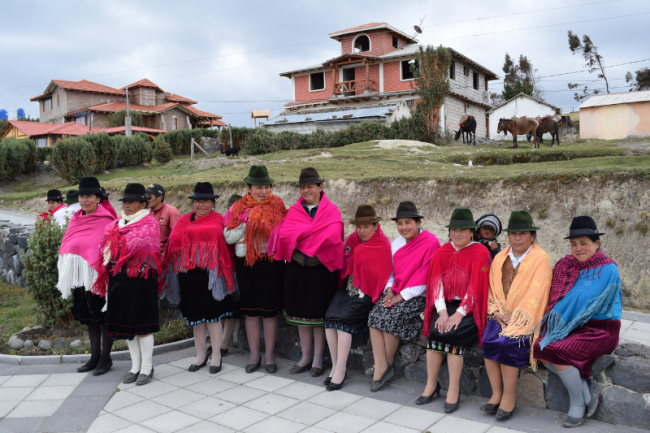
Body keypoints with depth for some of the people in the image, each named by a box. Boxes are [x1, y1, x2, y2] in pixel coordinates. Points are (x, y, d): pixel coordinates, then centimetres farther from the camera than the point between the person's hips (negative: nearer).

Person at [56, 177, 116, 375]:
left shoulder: (106, 221, -10)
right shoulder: (75, 220, 10)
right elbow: (67, 247, 16)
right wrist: (66, 276, 13)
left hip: (98, 274, -7)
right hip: (79, 275, 7)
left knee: (104, 315, 3)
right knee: (88, 315, 14)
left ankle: (106, 358, 15)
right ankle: (95, 356, 25)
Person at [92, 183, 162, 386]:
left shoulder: (149, 224, -5)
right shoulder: (115, 225, 15)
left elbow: (136, 244, -16)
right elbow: (105, 249, 12)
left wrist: (115, 254, -3)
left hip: (141, 280, -7)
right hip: (119, 280, 7)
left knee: (142, 326, -1)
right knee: (125, 324, 11)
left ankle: (147, 367, 12)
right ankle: (135, 366, 24)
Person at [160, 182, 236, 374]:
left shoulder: (218, 221, 2)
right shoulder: (183, 221, 12)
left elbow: (222, 246, -11)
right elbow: (173, 244, 4)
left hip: (209, 274, -4)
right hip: (188, 274, 5)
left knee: (212, 314, 2)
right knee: (194, 315, 13)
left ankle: (216, 356, 17)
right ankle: (200, 356, 27)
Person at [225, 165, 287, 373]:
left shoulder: (277, 205, 3)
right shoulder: (238, 208, 5)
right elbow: (228, 237, -2)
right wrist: (247, 221, -11)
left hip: (271, 264, -1)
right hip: (246, 265, 1)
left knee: (270, 311, 3)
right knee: (251, 312, 8)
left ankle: (269, 355, 18)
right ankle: (254, 355, 22)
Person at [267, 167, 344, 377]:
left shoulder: (331, 210, -1)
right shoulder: (294, 210, 8)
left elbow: (332, 236, -17)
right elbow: (283, 234, -5)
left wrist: (299, 235, -12)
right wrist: (315, 235, -13)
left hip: (322, 270, -3)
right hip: (297, 269, 3)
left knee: (318, 313, 4)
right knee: (301, 313, 10)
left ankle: (318, 359, 17)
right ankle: (305, 357, 24)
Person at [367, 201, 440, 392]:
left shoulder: (431, 242, -9)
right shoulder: (396, 244, 13)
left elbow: (424, 277, -14)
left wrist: (401, 296, -15)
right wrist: (389, 290, -2)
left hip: (418, 296, -6)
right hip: (396, 293, 6)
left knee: (392, 318, -27)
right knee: (375, 315, -20)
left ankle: (387, 365, -6)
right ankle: (380, 367, -20)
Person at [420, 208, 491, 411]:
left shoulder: (481, 253, -5)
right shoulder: (442, 252, 7)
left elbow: (476, 287, -11)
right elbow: (436, 282, 1)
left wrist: (459, 314, -18)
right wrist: (442, 311, -12)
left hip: (469, 307, -3)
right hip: (446, 304, 3)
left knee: (453, 333, -27)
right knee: (435, 330, -22)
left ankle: (453, 391, -12)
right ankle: (431, 384, -4)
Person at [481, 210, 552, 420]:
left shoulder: (540, 259, -5)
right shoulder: (499, 258, 12)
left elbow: (536, 294, -12)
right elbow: (492, 289, 11)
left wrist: (516, 316, -18)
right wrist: (498, 311, -6)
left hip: (526, 317, -4)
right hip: (502, 315, 5)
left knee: (508, 341, -28)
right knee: (488, 340, -21)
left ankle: (508, 398, -12)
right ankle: (496, 394, -9)